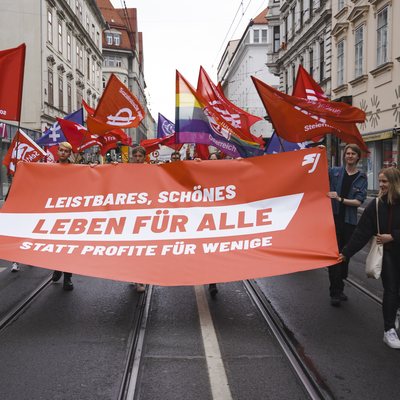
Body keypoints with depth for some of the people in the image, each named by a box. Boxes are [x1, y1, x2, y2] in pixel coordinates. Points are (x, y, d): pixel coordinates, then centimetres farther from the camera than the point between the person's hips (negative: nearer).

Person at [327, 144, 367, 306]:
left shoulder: (361, 177, 4)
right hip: (333, 218, -2)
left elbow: (359, 201, -5)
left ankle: (338, 289, 24)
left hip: (349, 221, 2)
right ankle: (335, 292, 1)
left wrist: (340, 199, -18)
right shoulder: (334, 172, 3)